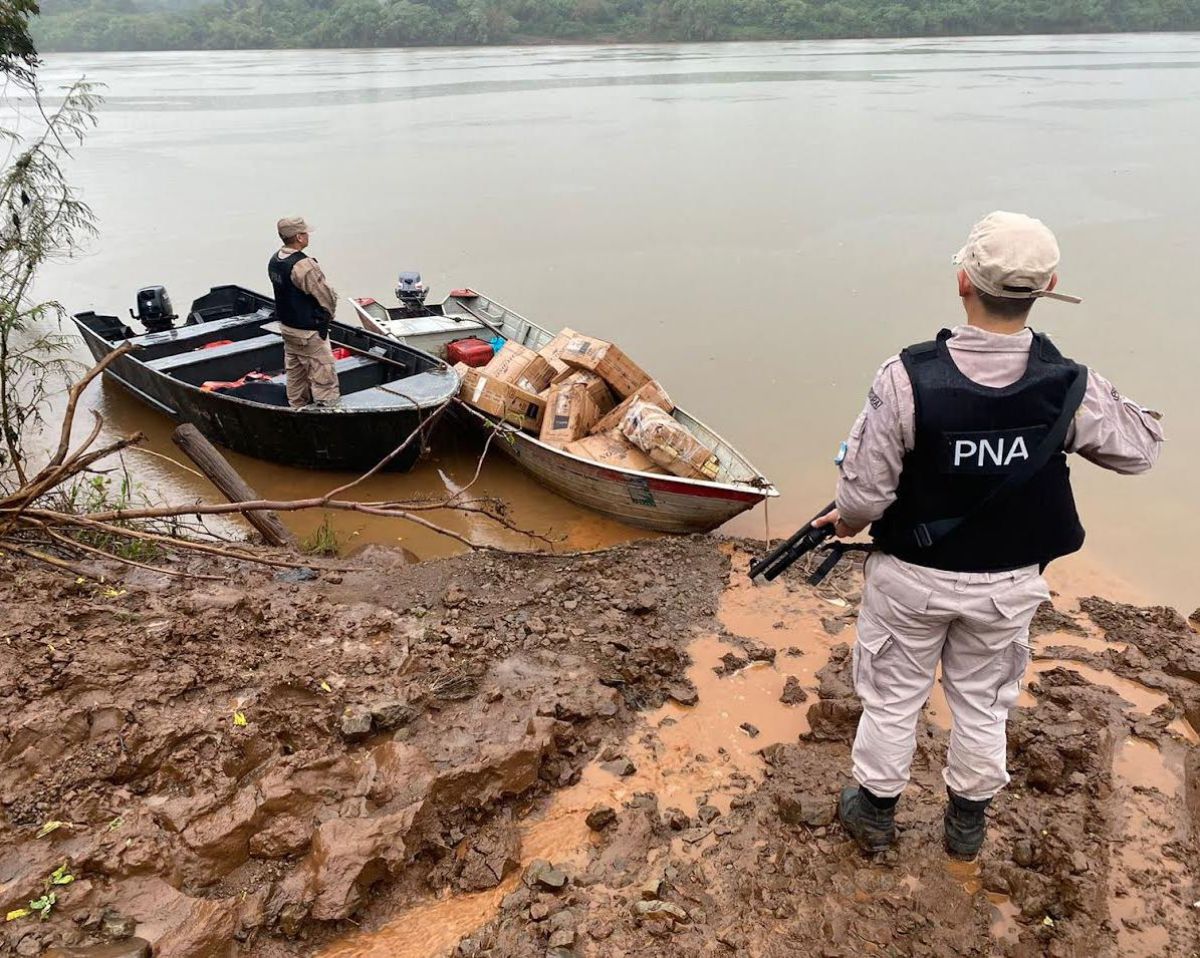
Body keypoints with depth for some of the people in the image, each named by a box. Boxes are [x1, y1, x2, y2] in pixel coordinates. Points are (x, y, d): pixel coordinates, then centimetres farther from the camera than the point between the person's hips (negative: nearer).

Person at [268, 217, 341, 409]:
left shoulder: (274, 260, 2)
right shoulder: (303, 265, -26)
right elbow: (327, 298, -19)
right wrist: (326, 317, 0)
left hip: (287, 326, 9)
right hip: (309, 332, -9)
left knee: (294, 372, 20)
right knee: (323, 378, -3)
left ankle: (297, 408, 32)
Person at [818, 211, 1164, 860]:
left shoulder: (907, 379, -28)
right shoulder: (1072, 389, -19)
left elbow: (864, 493, -23)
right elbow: (1141, 449, 2)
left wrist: (847, 520, 0)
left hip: (911, 577, -2)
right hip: (1009, 583, 2)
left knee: (892, 697, 19)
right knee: (982, 704, 24)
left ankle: (873, 816, 39)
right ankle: (966, 826, 44)